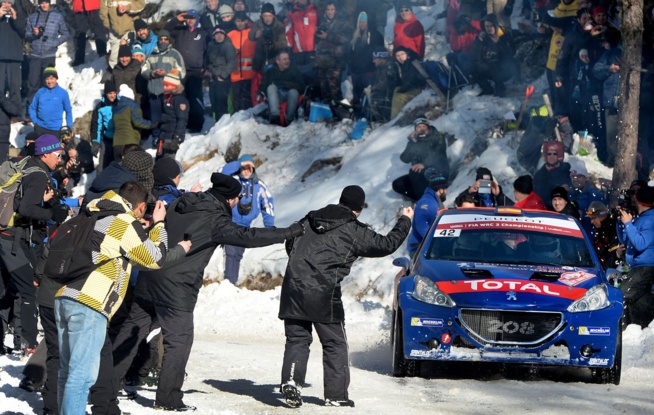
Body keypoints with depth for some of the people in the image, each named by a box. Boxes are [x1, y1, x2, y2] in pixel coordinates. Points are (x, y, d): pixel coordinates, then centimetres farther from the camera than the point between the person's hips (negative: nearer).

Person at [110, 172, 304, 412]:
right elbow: (248, 237, -15)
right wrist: (289, 233, -10)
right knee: (179, 340, 0)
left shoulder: (178, 205, 11)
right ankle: (168, 399, -1)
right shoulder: (215, 220, -10)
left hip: (149, 278, 7)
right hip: (177, 287, -7)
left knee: (133, 329, 15)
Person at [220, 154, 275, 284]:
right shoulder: (233, 180, -6)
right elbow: (222, 173, -24)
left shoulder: (259, 186, 2)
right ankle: (229, 282, -17)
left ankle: (231, 283, 19)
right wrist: (240, 164, -26)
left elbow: (268, 204, 9)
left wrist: (270, 226, 8)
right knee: (230, 252, -17)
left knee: (237, 255, 11)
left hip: (244, 226, 4)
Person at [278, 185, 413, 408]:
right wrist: (405, 221, 23)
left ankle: (291, 380, -15)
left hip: (293, 287, 4)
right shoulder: (354, 231, 0)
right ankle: (336, 394, 7)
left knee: (297, 339, 9)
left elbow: (289, 243, 23)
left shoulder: (309, 220, 15)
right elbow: (386, 245, 7)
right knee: (335, 344, 8)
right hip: (324, 293, -4)